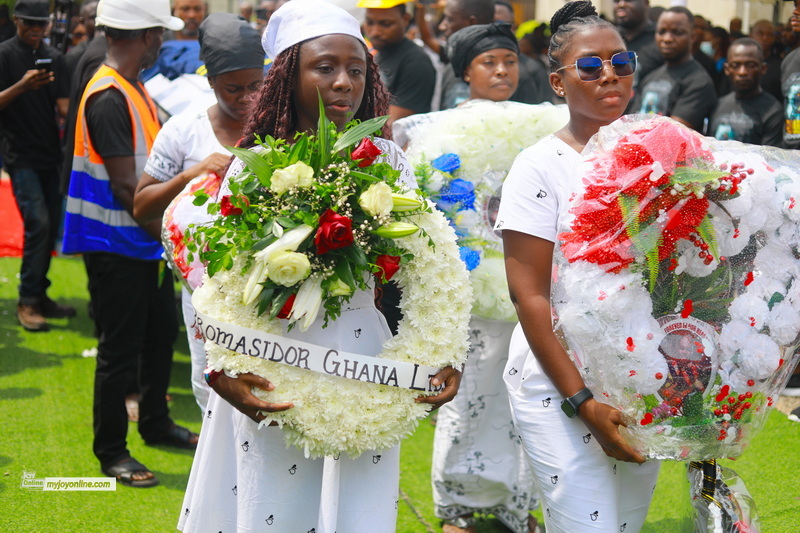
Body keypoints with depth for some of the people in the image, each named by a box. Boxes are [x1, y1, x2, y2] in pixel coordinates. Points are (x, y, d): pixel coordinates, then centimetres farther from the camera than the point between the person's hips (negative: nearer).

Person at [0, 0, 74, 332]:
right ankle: (27, 302, -7)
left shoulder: (53, 57, 10)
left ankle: (39, 296, 19)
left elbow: (63, 104, 7)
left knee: (52, 227, 7)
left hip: (50, 154, 6)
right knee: (38, 223, -15)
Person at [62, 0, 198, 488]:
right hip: (115, 246, -10)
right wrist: (165, 232, -13)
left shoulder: (135, 90, 10)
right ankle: (111, 450, 11)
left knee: (162, 331, 20)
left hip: (145, 243, 10)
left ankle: (156, 424, 36)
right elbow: (125, 184, -22)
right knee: (121, 348, -1)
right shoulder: (109, 98, -21)